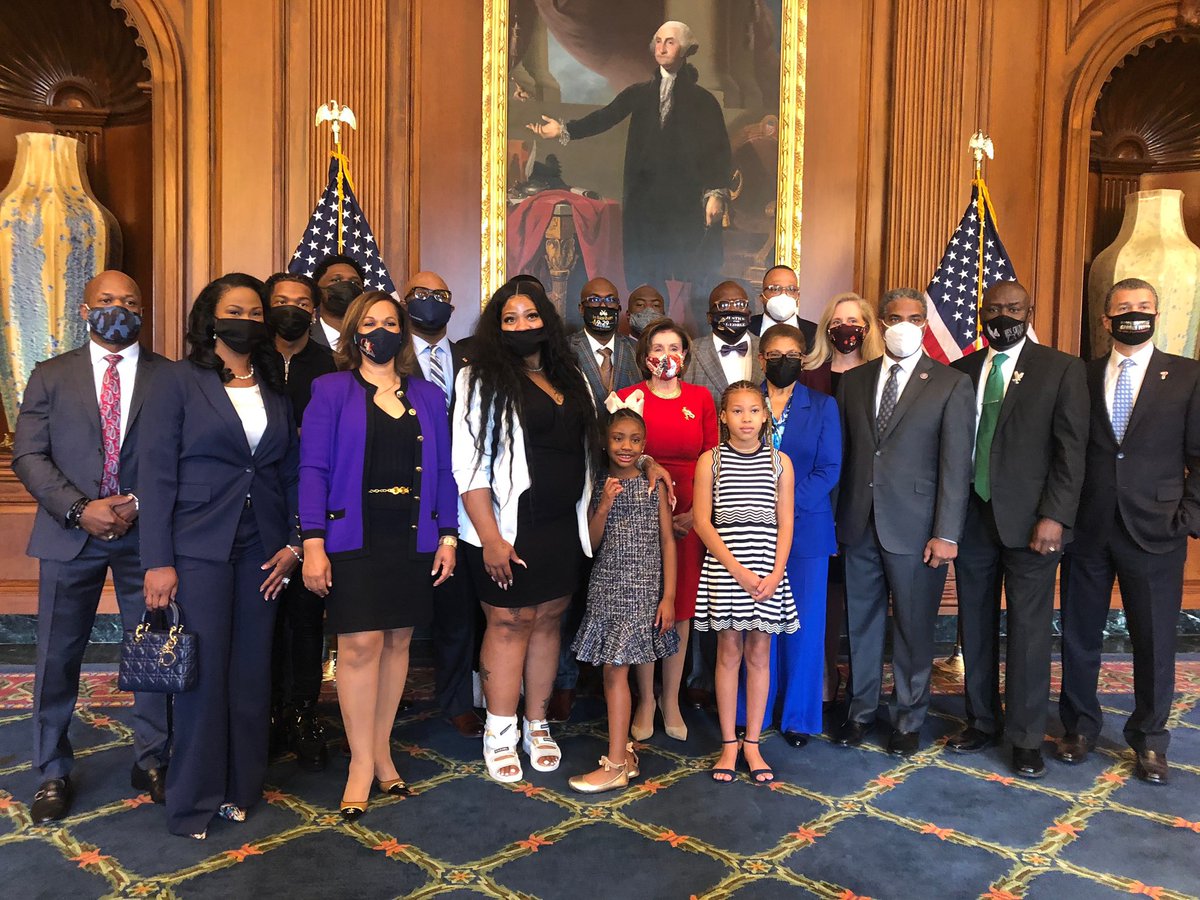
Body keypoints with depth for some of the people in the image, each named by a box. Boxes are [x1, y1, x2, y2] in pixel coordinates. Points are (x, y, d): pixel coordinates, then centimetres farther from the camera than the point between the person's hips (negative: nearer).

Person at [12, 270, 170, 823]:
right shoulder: (51, 376, 7)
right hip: (71, 533, 1)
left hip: (146, 532, 0)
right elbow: (28, 455, 0)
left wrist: (139, 505, -13)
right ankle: (52, 774, 25)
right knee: (57, 657, 8)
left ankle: (152, 763, 24)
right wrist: (80, 509, -13)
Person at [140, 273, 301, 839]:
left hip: (262, 552, 4)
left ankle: (240, 786, 24)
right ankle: (195, 798, 18)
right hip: (199, 548, -4)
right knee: (203, 669, 1)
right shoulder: (178, 381, -1)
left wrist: (293, 543, 2)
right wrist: (157, 560, -11)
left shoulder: (275, 391, 11)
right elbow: (156, 472, -6)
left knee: (251, 670, 8)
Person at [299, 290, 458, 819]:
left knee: (399, 641, 8)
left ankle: (381, 750, 22)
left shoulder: (427, 396, 12)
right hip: (354, 538, -3)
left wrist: (447, 537, 4)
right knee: (359, 644, -5)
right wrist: (313, 543, -11)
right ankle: (362, 763, 9)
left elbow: (442, 472, 11)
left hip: (413, 539, 3)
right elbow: (313, 469, -3)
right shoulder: (332, 391, 4)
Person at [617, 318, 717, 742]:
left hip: (689, 516, 1)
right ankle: (645, 700, 20)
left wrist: (696, 512, -6)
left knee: (680, 608, 8)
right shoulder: (629, 397, 3)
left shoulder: (701, 398, 7)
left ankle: (671, 700, 22)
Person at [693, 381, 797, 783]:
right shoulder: (710, 460, 0)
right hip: (724, 568, -1)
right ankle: (729, 743, 17)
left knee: (759, 655, 7)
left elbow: (785, 523, 4)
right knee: (728, 653, 6)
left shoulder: (779, 462, 5)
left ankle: (752, 742, 19)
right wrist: (737, 570, -12)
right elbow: (702, 521, -5)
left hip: (767, 572, 2)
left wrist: (776, 574, -8)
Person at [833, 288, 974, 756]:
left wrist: (946, 534, -11)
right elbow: (843, 452, 9)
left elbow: (956, 465, -6)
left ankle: (908, 718, 26)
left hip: (915, 526, -3)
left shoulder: (952, 384, -2)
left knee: (913, 627, 8)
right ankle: (861, 709, 30)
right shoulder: (854, 380, 9)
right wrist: (836, 518, 5)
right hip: (858, 525, 3)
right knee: (862, 622, 14)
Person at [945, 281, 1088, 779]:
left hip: (1029, 522, -3)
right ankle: (982, 720, 27)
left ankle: (1026, 737, 17)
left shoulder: (1061, 369, 0)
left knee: (1029, 631, 3)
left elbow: (1071, 449, -5)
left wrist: (1055, 516, -13)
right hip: (971, 518, 3)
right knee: (976, 627, 11)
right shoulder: (959, 373, 9)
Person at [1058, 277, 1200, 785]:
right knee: (1080, 636, 10)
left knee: (1155, 642, 7)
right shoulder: (1081, 377, 6)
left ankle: (1150, 740, 26)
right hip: (1087, 529, 1)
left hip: (1155, 531, -1)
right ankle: (1080, 726, 28)